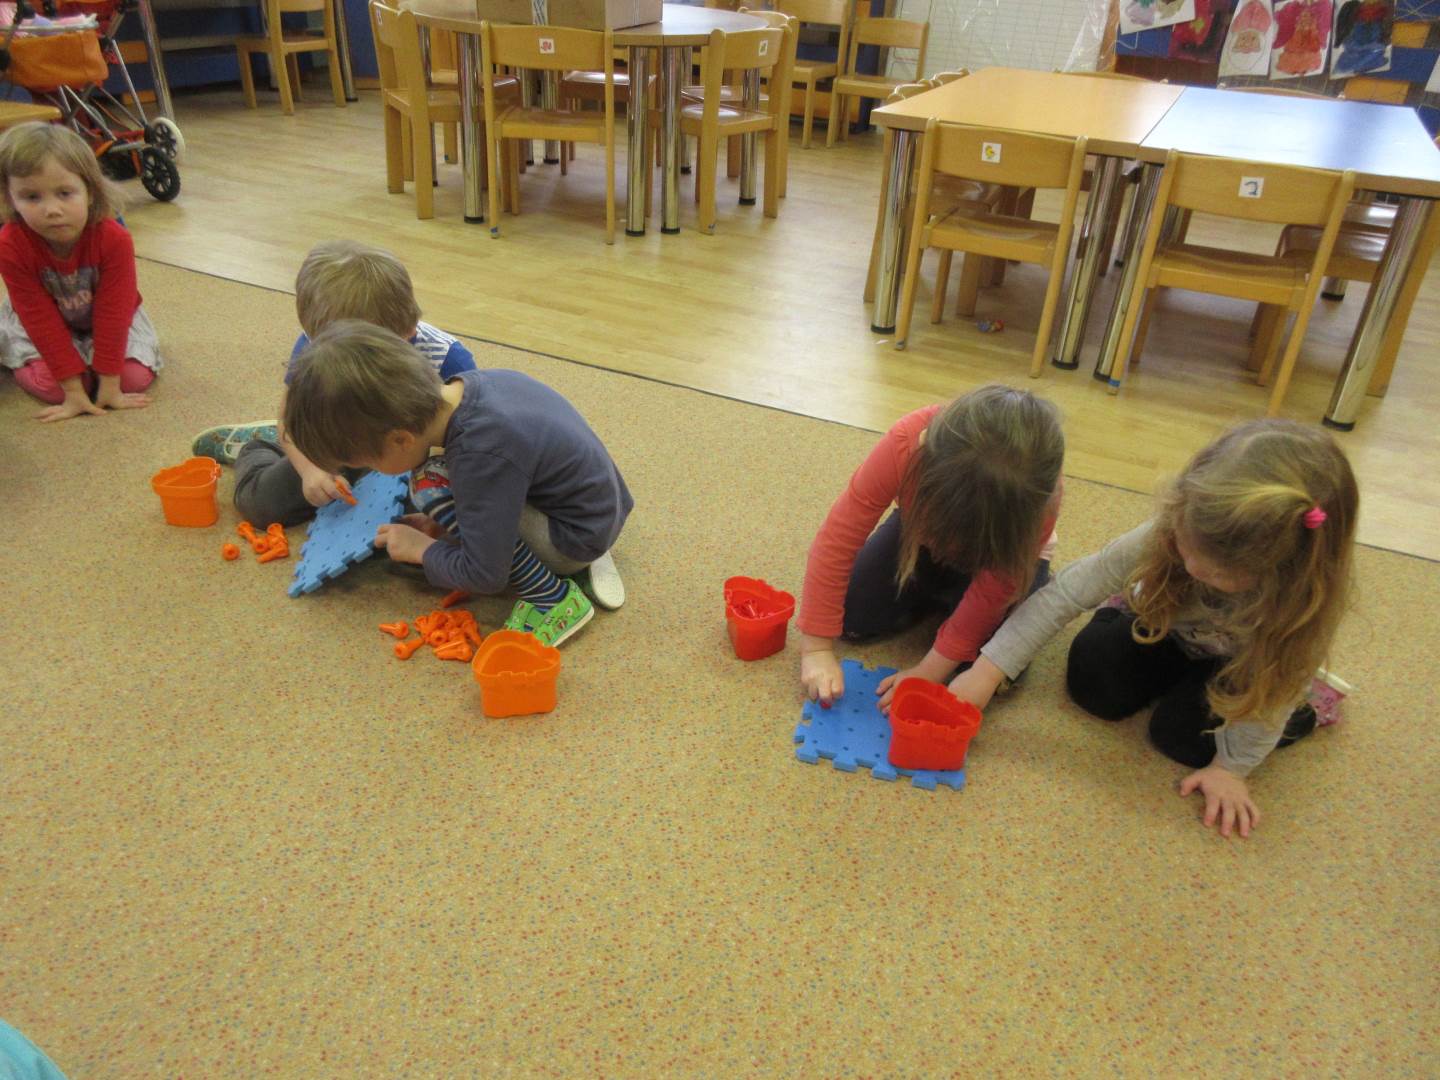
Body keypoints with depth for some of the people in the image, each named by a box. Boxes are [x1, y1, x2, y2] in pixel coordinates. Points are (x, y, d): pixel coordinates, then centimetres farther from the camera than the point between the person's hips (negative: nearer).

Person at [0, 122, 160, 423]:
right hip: (40, 324, 0)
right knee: (46, 384, -21)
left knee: (135, 376, -20)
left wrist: (109, 384, -27)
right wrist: (74, 391, -30)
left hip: (106, 318, 0)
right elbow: (41, 320, -27)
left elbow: (114, 312, -27)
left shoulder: (114, 239, -31)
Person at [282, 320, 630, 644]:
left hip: (579, 537, -9)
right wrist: (445, 524, 8)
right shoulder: (469, 383, -6)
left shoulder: (480, 455, -31)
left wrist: (421, 548, -7)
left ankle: (553, 597, -9)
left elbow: (485, 575, -24)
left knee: (431, 486, -18)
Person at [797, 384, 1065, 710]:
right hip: (920, 530, 2)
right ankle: (937, 594, 15)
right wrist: (817, 649, -33)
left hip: (1003, 555, -1)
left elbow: (990, 595, -29)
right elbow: (838, 539, -35)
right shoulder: (906, 442, -40)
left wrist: (930, 673, -27)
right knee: (849, 618, -12)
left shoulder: (1036, 498, -40)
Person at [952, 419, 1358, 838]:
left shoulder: (1305, 598, -40)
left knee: (1180, 734, -19)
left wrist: (1231, 767, -18)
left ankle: (1308, 700, 5)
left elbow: (1271, 693, -24)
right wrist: (987, 670, -37)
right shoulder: (1165, 536, -39)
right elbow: (1066, 592, -34)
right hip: (1167, 626, 2)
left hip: (1236, 666, -2)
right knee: (1092, 684, -15)